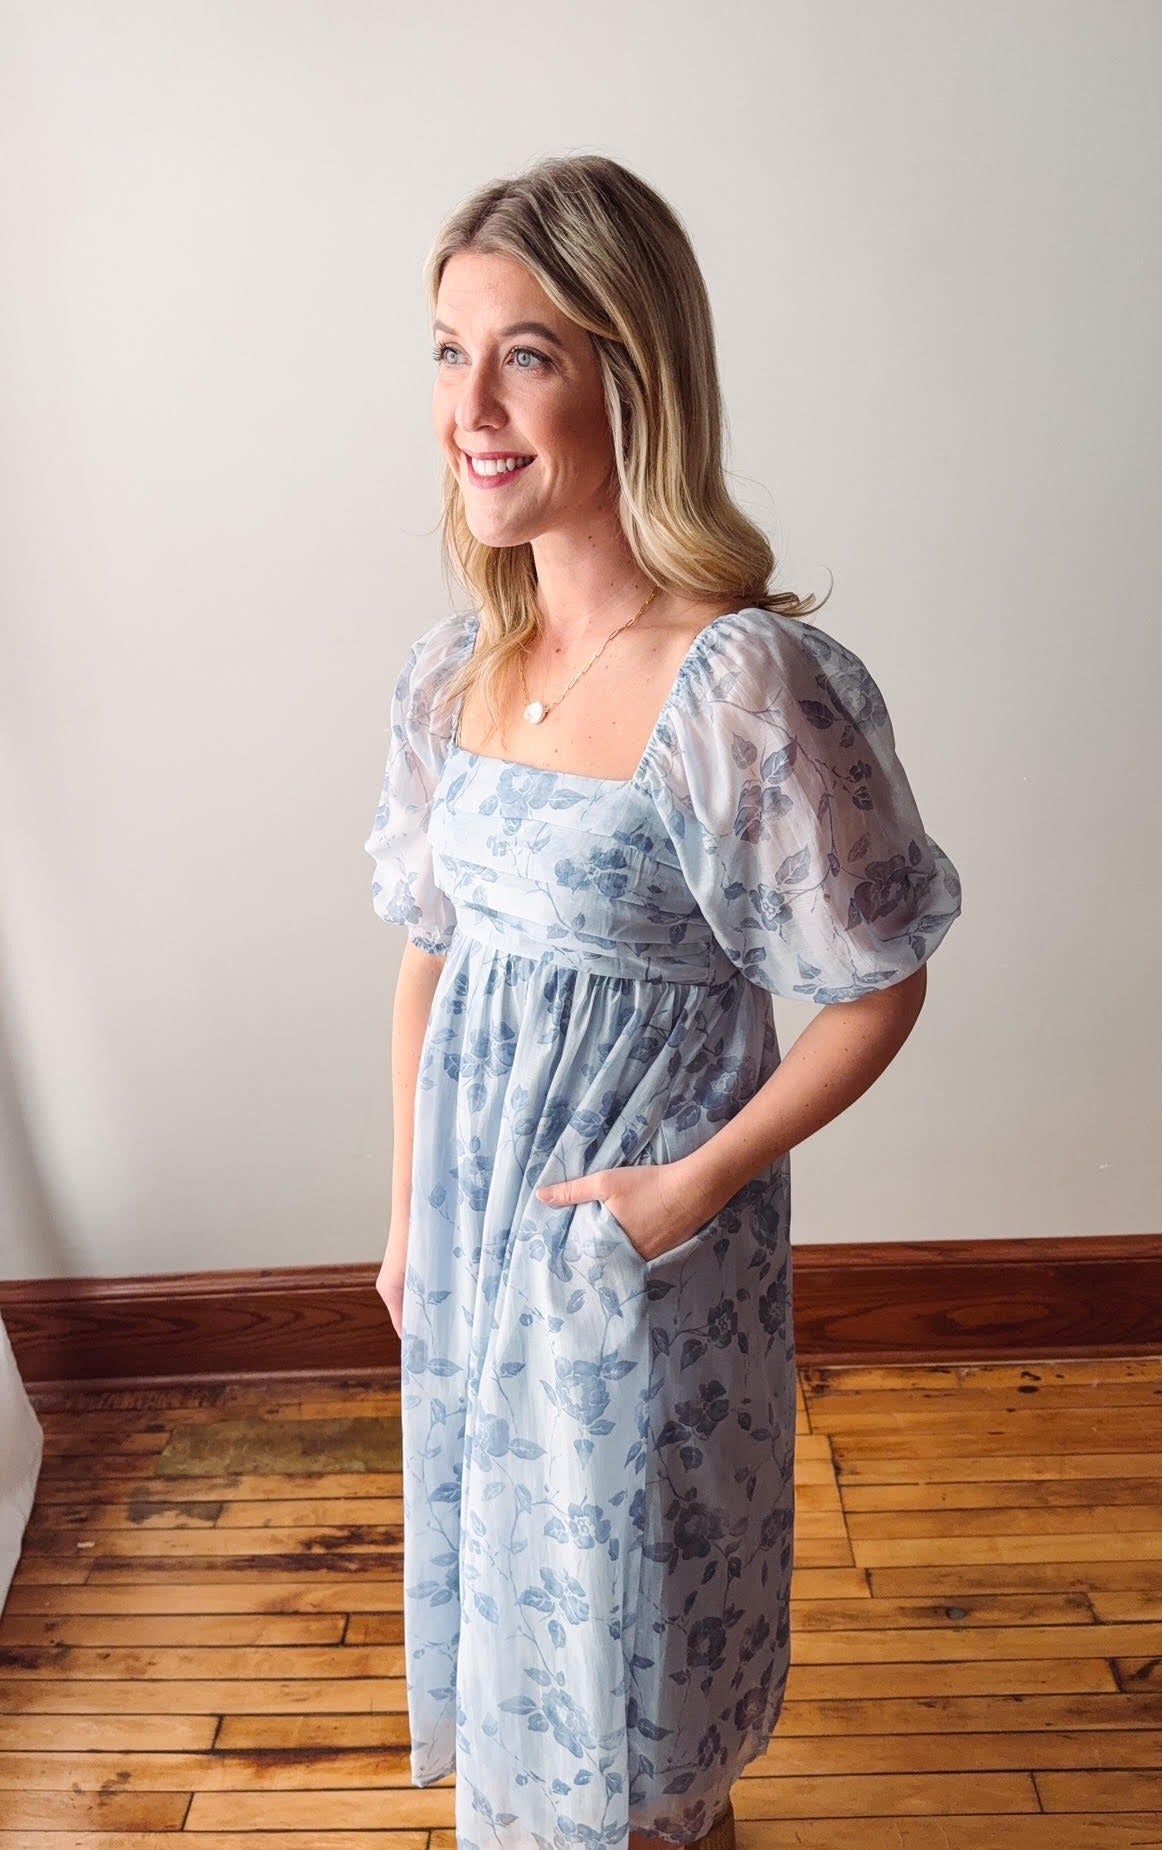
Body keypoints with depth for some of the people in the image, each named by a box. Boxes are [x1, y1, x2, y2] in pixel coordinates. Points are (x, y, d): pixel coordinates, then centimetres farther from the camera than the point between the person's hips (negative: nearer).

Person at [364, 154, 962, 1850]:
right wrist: (408, 1213, 10)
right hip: (475, 1211, 6)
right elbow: (430, 953, 5)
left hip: (640, 1233, -5)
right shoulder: (454, 675, -3)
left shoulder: (755, 690, -23)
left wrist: (696, 1185, -17)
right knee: (498, 1536, 26)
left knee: (633, 1572, 18)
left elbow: (879, 990, -13)